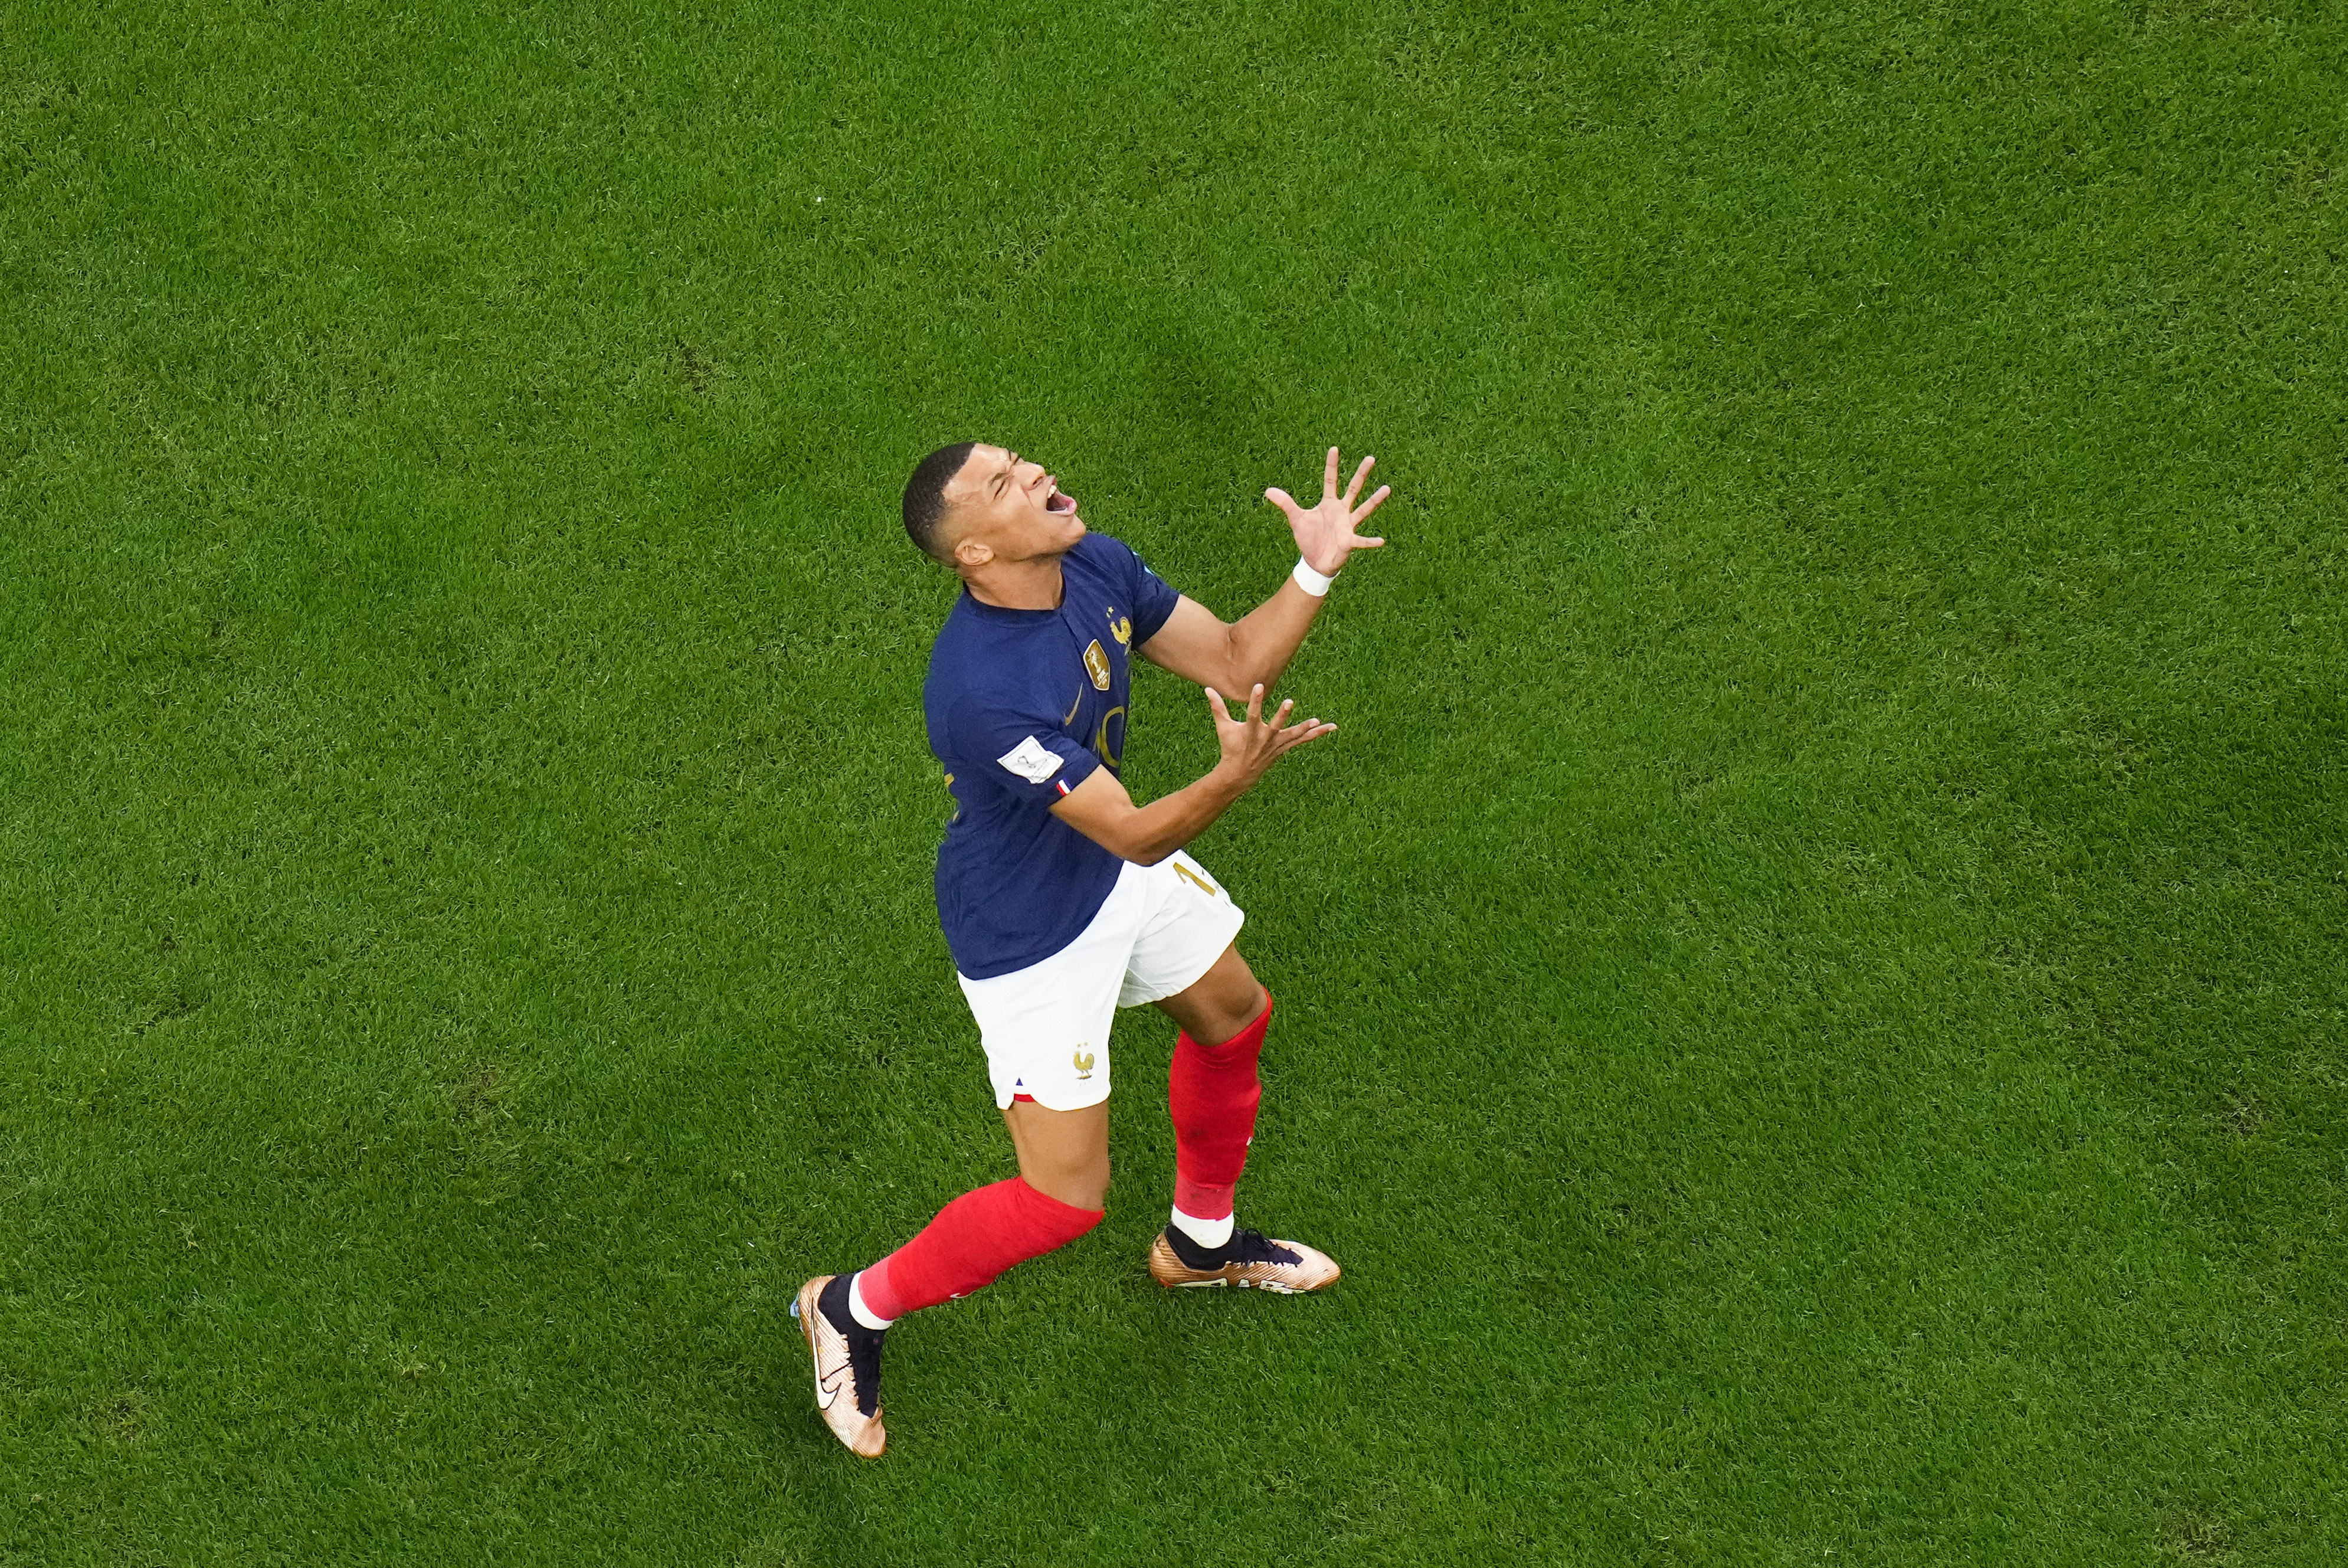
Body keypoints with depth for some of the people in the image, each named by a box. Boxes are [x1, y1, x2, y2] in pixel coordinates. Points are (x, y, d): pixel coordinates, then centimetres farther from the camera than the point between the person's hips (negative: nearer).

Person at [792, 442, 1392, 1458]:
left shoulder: (1096, 567, -14)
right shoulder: (982, 689, -39)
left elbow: (1232, 662, -3)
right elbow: (1139, 835, -34)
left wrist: (1315, 571, -18)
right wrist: (1234, 777, -52)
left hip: (1113, 868, 9)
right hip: (1028, 938, -8)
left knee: (1235, 1020, 26)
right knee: (1066, 1200, -3)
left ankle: (1200, 1241, 53)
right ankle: (853, 1309, 20)